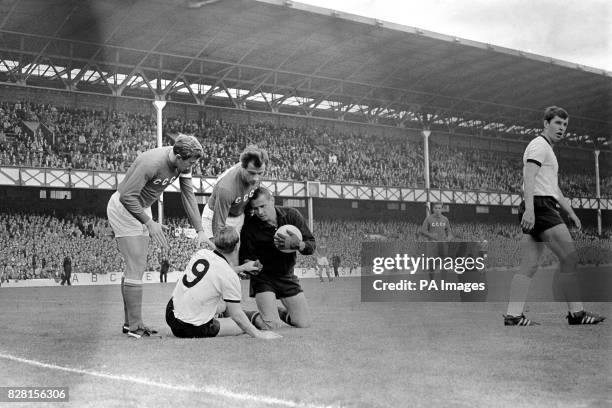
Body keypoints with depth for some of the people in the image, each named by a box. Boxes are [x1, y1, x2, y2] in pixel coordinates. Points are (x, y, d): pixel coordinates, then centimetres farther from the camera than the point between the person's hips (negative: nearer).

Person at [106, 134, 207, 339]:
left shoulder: (183, 163, -8)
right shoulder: (152, 163, -32)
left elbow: (188, 196, -3)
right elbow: (127, 196, -29)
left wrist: (200, 230, -7)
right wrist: (149, 223, -26)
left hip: (140, 207, 9)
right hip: (123, 208, -9)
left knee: (136, 267, 12)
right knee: (136, 268, -11)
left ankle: (130, 322, 20)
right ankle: (135, 326, -6)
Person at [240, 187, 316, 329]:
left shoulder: (292, 215, -8)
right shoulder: (250, 226, -16)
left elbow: (311, 247, -7)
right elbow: (245, 258, -8)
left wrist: (297, 244, -29)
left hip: (287, 276, 3)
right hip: (263, 278, -3)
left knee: (304, 323, 0)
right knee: (272, 325, -17)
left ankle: (282, 313, 32)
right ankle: (256, 317, 18)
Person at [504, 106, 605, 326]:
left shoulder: (547, 149, 29)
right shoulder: (539, 145, -3)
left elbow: (554, 188, 33)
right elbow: (529, 177, -17)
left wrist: (571, 213, 30)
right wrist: (529, 209, -28)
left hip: (539, 210, 10)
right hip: (539, 206, -10)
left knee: (528, 267, 1)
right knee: (569, 257, -9)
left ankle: (513, 315, -5)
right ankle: (576, 312, -6)